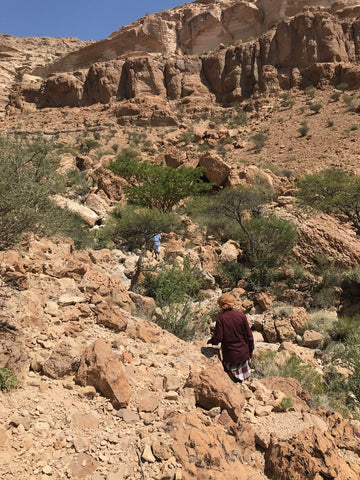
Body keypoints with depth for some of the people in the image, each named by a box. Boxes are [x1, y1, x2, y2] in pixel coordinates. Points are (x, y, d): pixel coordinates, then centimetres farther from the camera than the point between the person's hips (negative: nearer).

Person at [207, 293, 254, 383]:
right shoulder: (241, 316, -9)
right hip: (243, 353, 2)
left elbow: (218, 338, -16)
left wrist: (210, 341, 6)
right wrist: (251, 349, 10)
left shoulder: (220, 318, -16)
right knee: (245, 378, 20)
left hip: (229, 355, -2)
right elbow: (249, 335, -3)